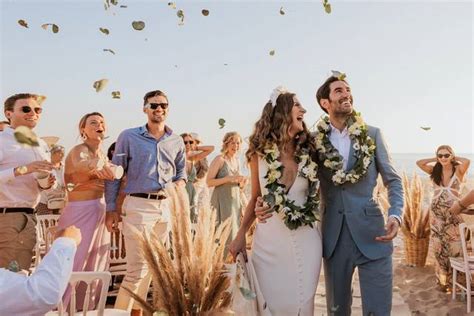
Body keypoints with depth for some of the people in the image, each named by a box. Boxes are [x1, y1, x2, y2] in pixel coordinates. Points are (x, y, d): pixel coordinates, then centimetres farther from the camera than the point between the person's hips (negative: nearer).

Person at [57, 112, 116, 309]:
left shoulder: (103, 155, 12)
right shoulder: (79, 150, -13)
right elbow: (80, 164, -37)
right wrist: (99, 165, -58)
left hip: (100, 210, 8)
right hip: (81, 211, -8)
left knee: (96, 263, 14)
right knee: (74, 262, -7)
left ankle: (89, 305, 27)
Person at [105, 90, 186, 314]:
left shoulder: (176, 141, 10)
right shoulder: (128, 136, -1)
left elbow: (181, 171, 22)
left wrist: (180, 184, -2)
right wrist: (111, 209, -4)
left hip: (166, 207, 5)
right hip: (138, 206, -5)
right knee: (138, 266, -7)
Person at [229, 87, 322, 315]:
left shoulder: (309, 153, -2)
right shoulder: (260, 153, -1)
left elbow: (316, 195, 11)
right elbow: (256, 198, 7)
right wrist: (241, 235, 5)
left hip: (304, 241, 0)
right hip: (268, 240, 0)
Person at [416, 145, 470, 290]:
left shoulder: (458, 170, -3)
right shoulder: (434, 170, 6)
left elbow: (467, 161, -23)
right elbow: (419, 162, -5)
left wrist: (454, 158, -5)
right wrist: (436, 159, 2)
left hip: (453, 213, -2)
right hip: (436, 212, 3)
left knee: (454, 246, 0)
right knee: (439, 246, 6)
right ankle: (443, 279, 16)